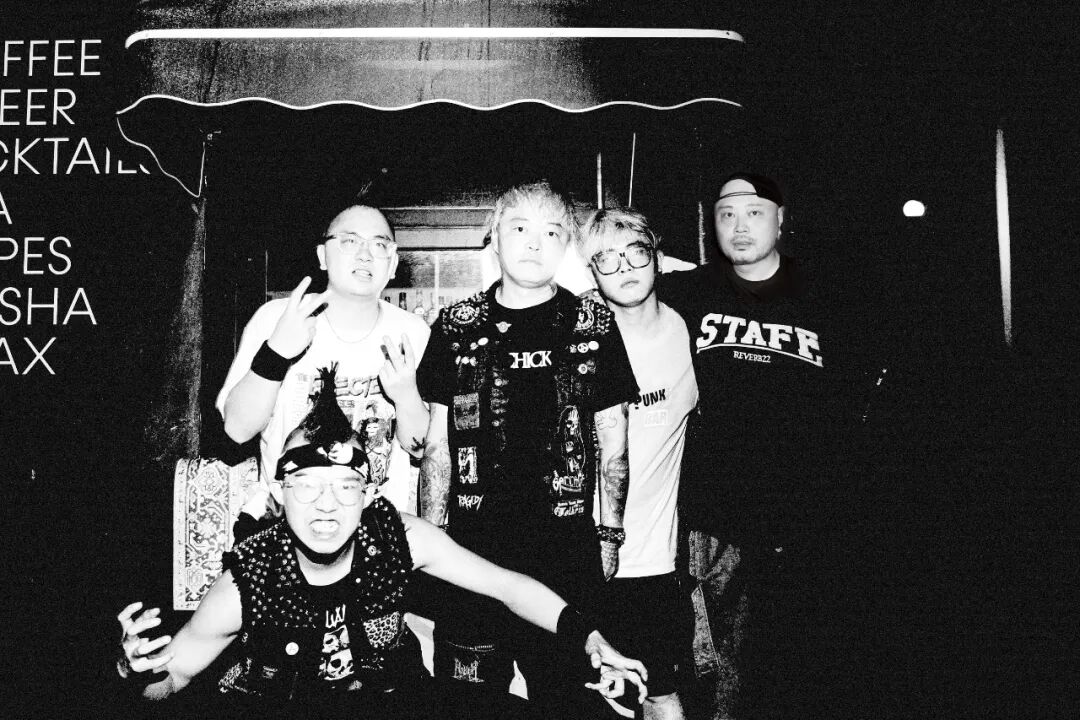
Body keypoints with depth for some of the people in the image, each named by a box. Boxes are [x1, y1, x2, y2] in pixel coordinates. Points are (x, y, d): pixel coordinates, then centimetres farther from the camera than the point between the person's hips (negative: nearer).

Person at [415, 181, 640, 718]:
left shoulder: (594, 326, 3)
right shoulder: (457, 327, 6)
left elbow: (612, 442, 6)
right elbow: (437, 442, 8)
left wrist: (609, 535, 3)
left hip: (567, 553, -1)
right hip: (471, 548, 1)